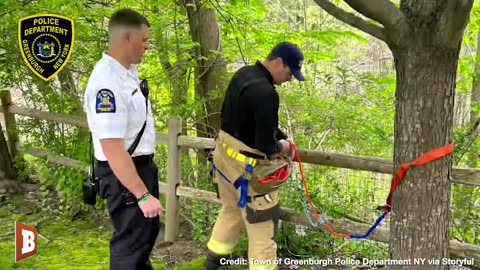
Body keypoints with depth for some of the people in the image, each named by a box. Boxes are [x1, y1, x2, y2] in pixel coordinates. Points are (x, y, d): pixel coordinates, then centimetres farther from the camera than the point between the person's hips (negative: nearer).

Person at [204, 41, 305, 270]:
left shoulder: (243, 73, 2)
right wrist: (280, 147, -5)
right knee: (262, 224, 4)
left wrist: (280, 136, 5)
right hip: (245, 165, -10)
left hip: (224, 153, 10)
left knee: (231, 209, 28)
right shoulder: (266, 93, -28)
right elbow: (265, 144, -27)